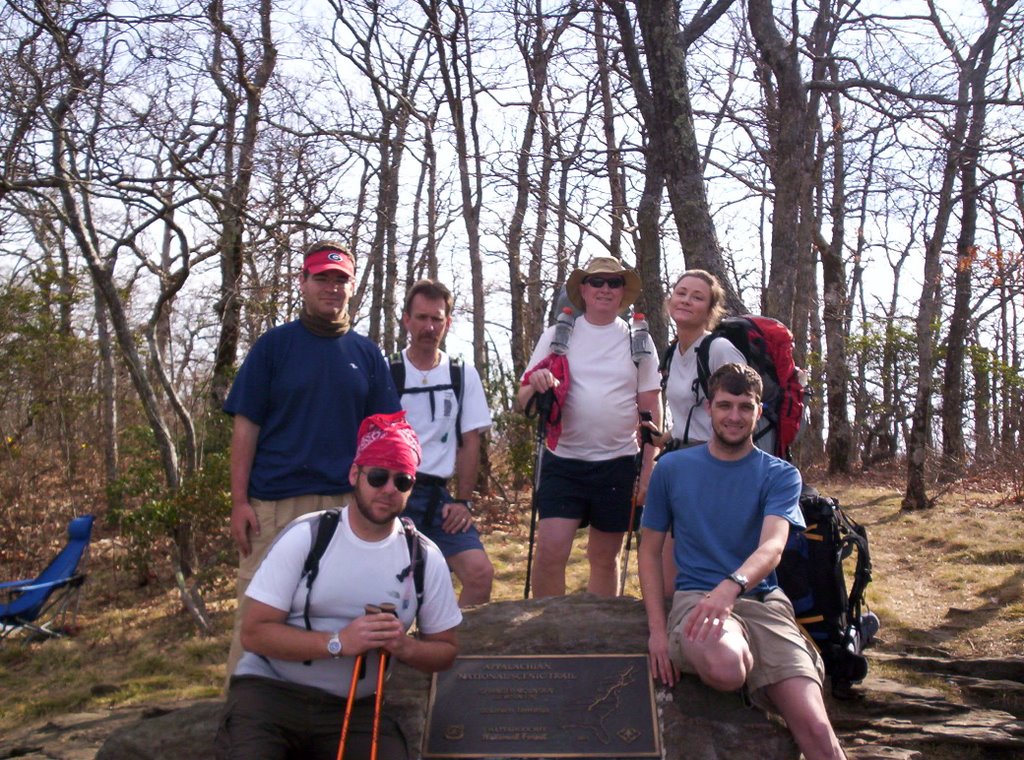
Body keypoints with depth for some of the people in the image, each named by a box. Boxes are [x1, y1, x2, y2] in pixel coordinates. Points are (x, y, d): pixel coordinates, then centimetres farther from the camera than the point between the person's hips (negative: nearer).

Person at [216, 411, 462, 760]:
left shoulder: (425, 558, -1)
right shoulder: (306, 536, -8)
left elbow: (446, 648, 8)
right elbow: (254, 632, -11)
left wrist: (405, 647, -16)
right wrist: (338, 642, -23)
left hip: (355, 707, 4)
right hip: (271, 691, -3)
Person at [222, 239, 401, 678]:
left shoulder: (367, 354, 11)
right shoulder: (273, 345, 4)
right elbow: (246, 427, 1)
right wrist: (239, 501, -7)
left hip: (345, 504, 3)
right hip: (274, 503, -2)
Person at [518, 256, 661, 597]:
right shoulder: (557, 335, 4)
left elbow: (651, 409, 7)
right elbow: (524, 400, 4)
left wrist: (648, 470, 2)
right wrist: (535, 386, -19)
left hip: (617, 465, 1)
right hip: (563, 462, -1)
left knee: (605, 558, 11)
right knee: (550, 551, -11)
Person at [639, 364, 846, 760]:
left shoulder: (780, 475, 4)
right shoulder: (671, 468, 7)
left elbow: (773, 546, -14)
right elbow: (650, 550, 10)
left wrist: (731, 586, -36)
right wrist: (657, 629, -4)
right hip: (695, 596, 1)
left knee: (815, 728, -25)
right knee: (725, 666, -34)